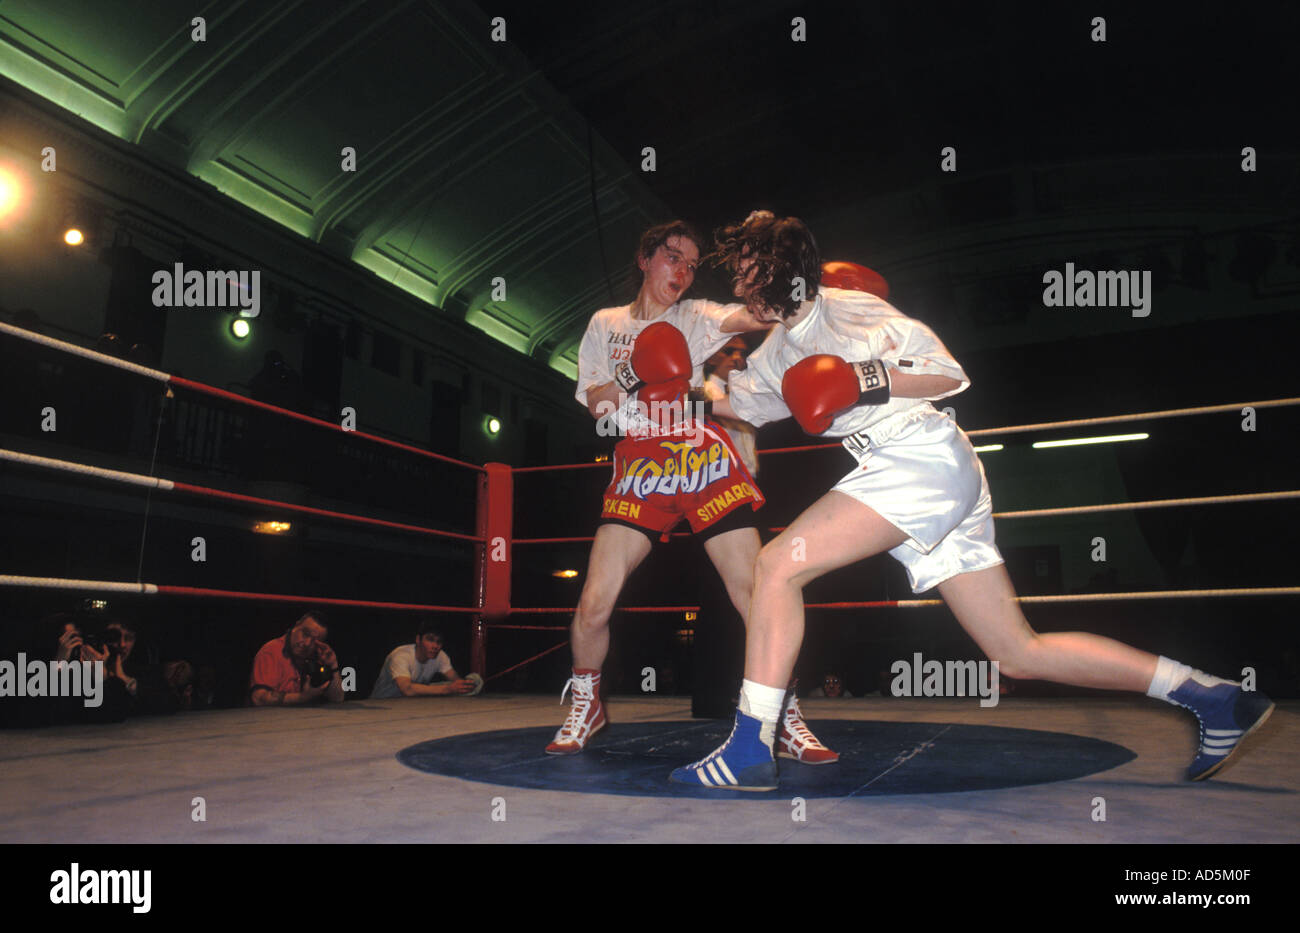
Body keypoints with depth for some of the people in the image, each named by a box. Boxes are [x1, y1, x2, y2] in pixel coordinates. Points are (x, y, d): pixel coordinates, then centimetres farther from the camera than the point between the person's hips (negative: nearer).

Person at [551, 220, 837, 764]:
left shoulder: (697, 317, 12)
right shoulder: (606, 325, 16)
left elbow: (754, 315, -8)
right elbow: (596, 402, 6)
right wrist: (638, 376, -10)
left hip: (707, 466, 0)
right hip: (639, 472, 1)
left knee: (757, 596, -8)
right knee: (594, 603, -7)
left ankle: (788, 721, 8)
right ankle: (585, 706, 20)